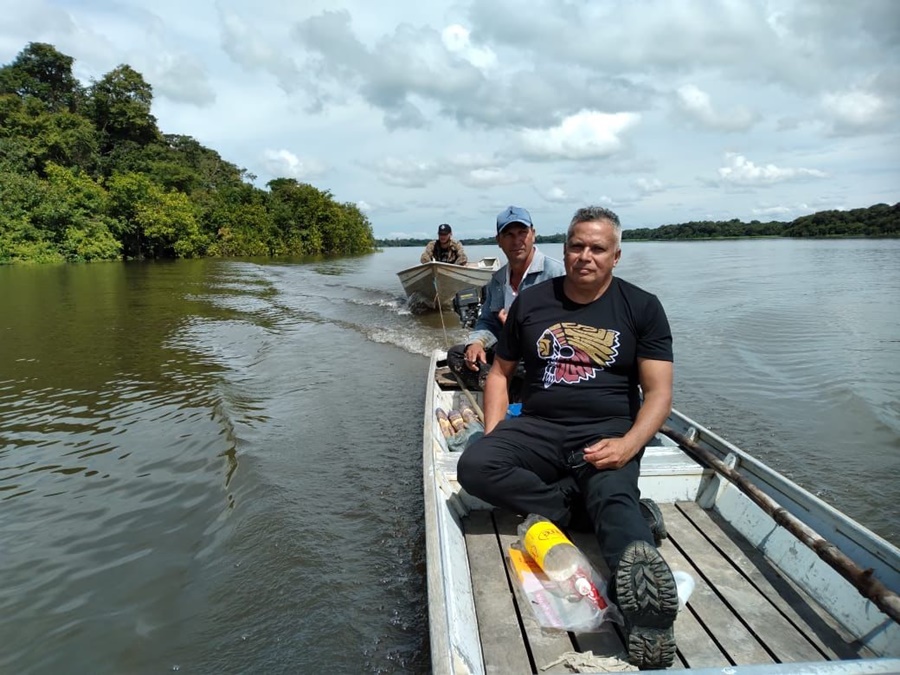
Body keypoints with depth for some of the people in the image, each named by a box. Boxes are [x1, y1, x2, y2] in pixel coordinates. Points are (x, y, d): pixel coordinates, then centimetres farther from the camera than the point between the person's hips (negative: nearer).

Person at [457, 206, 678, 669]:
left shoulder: (642, 308, 5)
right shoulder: (531, 302, 11)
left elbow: (659, 392, 0)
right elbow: (500, 371, 18)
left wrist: (627, 445, -19)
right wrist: (494, 436, 2)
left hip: (607, 433, -2)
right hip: (538, 428, 3)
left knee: (614, 498, -35)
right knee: (473, 466, -27)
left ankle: (646, 611, -55)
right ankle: (570, 506, -20)